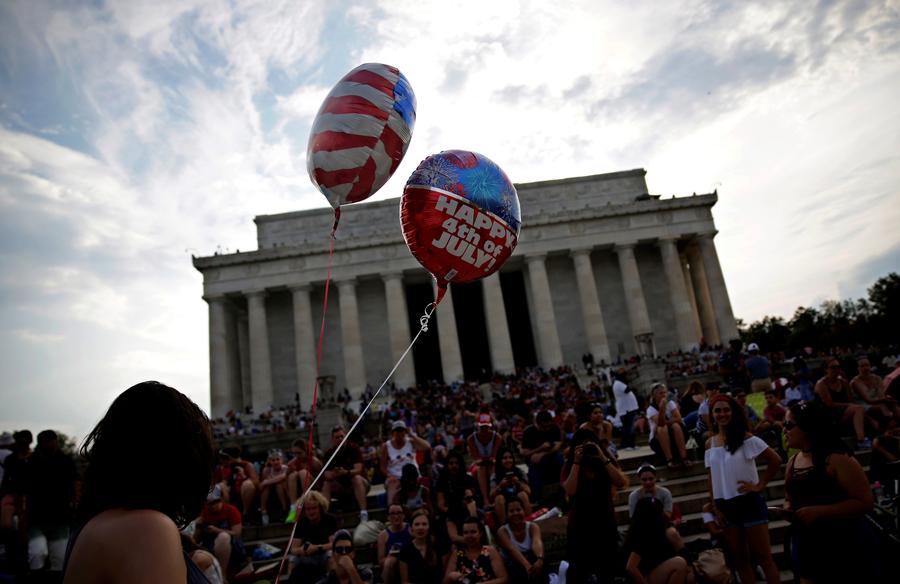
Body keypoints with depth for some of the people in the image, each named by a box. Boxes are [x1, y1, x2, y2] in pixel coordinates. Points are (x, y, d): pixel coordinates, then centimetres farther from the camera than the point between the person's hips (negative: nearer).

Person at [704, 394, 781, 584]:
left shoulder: (745, 437, -9)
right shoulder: (710, 444, 5)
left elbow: (775, 460, -11)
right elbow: (712, 478, 10)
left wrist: (759, 485, -11)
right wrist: (715, 507, 5)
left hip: (748, 502, -5)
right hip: (726, 506, 5)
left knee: (763, 556, 2)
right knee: (739, 559, 13)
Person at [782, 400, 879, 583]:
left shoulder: (837, 459, -16)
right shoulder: (792, 463, 6)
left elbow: (865, 503, -21)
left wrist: (819, 511, -26)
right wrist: (788, 508, -3)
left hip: (846, 549, -6)